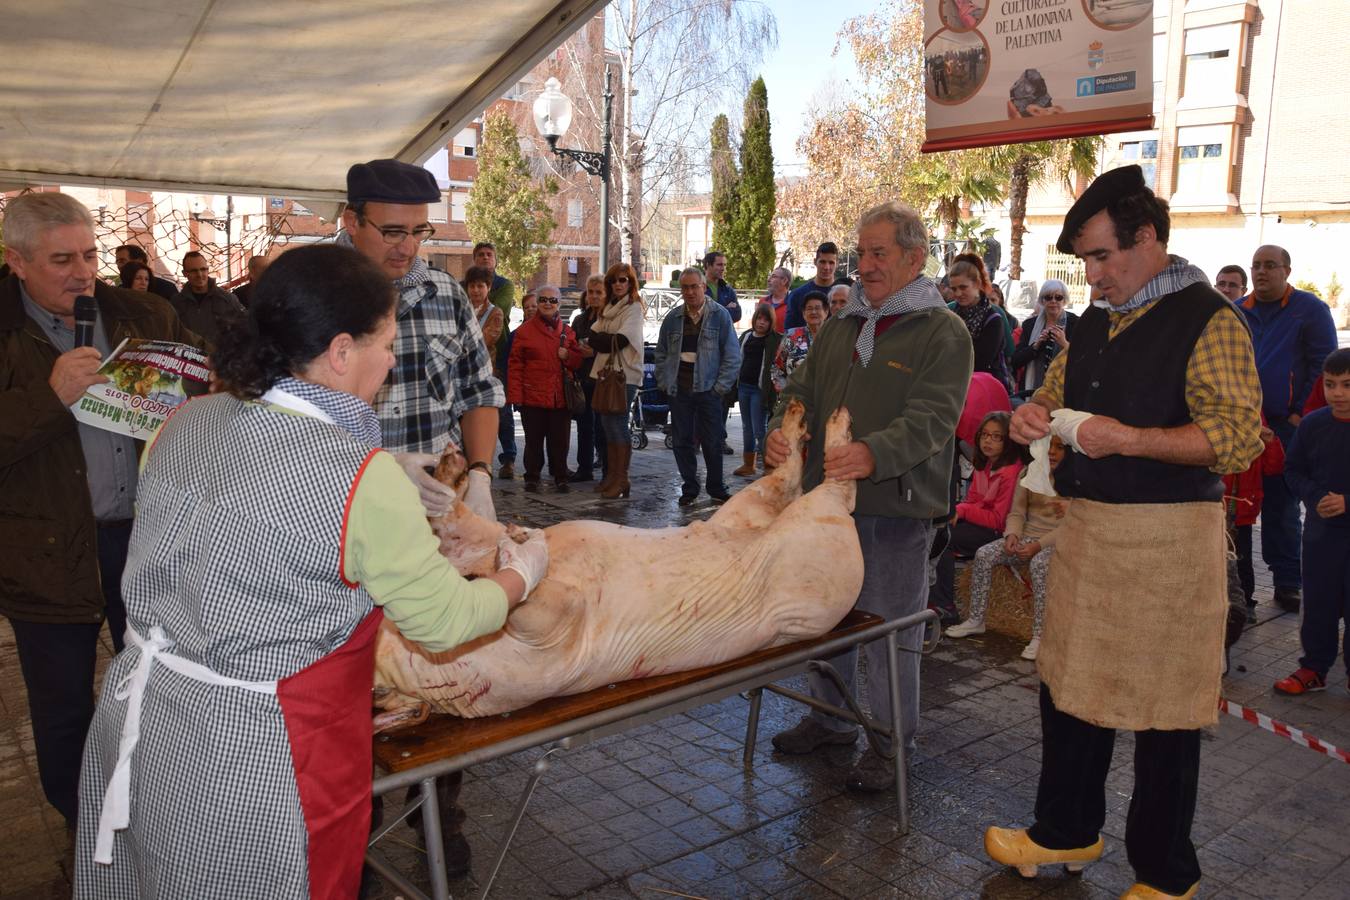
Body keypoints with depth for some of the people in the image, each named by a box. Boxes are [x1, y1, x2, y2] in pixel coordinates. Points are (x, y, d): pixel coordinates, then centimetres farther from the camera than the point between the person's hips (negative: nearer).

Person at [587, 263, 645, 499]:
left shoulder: (634, 307, -4)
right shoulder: (609, 307, 20)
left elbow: (621, 339, -15)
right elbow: (593, 336, 11)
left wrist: (602, 340, -2)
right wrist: (610, 341, -7)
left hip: (625, 374, -7)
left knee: (618, 424, -9)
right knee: (607, 424, 9)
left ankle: (622, 480, -5)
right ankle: (612, 475, 17)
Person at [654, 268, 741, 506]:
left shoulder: (720, 316, 0)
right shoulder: (672, 318, 9)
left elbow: (733, 355, -2)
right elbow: (661, 354, 15)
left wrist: (721, 386, -7)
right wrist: (664, 383, 5)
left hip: (708, 389, -3)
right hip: (679, 390, 3)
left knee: (712, 442, 3)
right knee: (683, 442, 5)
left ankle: (716, 488, 17)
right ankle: (689, 489, 17)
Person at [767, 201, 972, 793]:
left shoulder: (943, 332, -6)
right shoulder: (842, 327, 15)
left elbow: (932, 417, -19)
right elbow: (804, 390, 12)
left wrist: (874, 454, -36)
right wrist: (781, 430, -11)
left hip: (897, 506, -6)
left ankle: (892, 742, 21)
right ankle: (828, 717, 36)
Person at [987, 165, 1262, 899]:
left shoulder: (1208, 320, -10)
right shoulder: (1095, 323, 12)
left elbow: (1239, 437, -17)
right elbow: (1057, 391, 25)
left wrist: (1129, 439, -25)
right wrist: (1036, 414, 2)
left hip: (1166, 537, -7)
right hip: (1086, 528, 7)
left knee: (1161, 709, 4)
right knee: (1067, 683, 15)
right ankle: (1067, 831, 34)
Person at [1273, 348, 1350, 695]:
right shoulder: (1312, 424, -1)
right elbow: (1294, 470, 6)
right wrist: (1315, 498, -11)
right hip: (1321, 531, 3)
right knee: (1318, 605, 11)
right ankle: (1313, 668, 23)